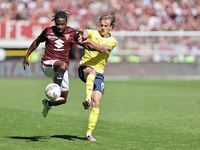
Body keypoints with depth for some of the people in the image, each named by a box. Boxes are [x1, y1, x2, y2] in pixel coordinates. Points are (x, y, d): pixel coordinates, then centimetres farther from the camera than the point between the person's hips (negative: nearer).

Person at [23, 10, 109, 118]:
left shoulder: (72, 33, 0)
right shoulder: (48, 31, 1)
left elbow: (86, 44, -4)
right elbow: (36, 42, 17)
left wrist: (98, 49, -22)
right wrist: (26, 56, 18)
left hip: (62, 70, 3)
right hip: (47, 65, -3)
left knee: (63, 100, 4)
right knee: (63, 64, -39)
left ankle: (48, 104, 38)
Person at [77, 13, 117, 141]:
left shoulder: (112, 41, 5)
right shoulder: (93, 33, 6)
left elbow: (104, 47, -17)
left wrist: (90, 41, -34)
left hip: (99, 73, 2)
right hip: (85, 68, -2)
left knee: (96, 103, -8)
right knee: (92, 72, -39)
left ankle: (89, 133, -3)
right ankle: (87, 100, -54)